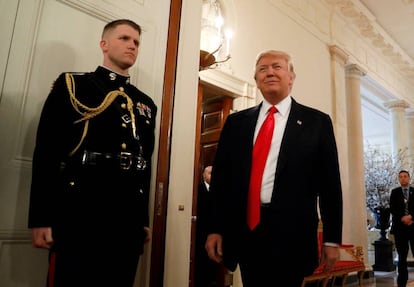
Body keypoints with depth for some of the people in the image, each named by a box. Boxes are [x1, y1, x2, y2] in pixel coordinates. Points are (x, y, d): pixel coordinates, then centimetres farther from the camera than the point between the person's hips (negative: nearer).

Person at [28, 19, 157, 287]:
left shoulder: (146, 104, 18)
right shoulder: (71, 85, 5)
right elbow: (46, 152, -3)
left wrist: (145, 220, 14)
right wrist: (41, 219, -9)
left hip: (129, 219, 5)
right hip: (80, 212, -4)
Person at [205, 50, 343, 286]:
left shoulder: (316, 121, 4)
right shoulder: (236, 122, 10)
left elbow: (329, 183, 3)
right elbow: (221, 177, 8)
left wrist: (332, 239, 2)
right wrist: (215, 228, 4)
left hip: (292, 234, -2)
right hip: (244, 231, 3)